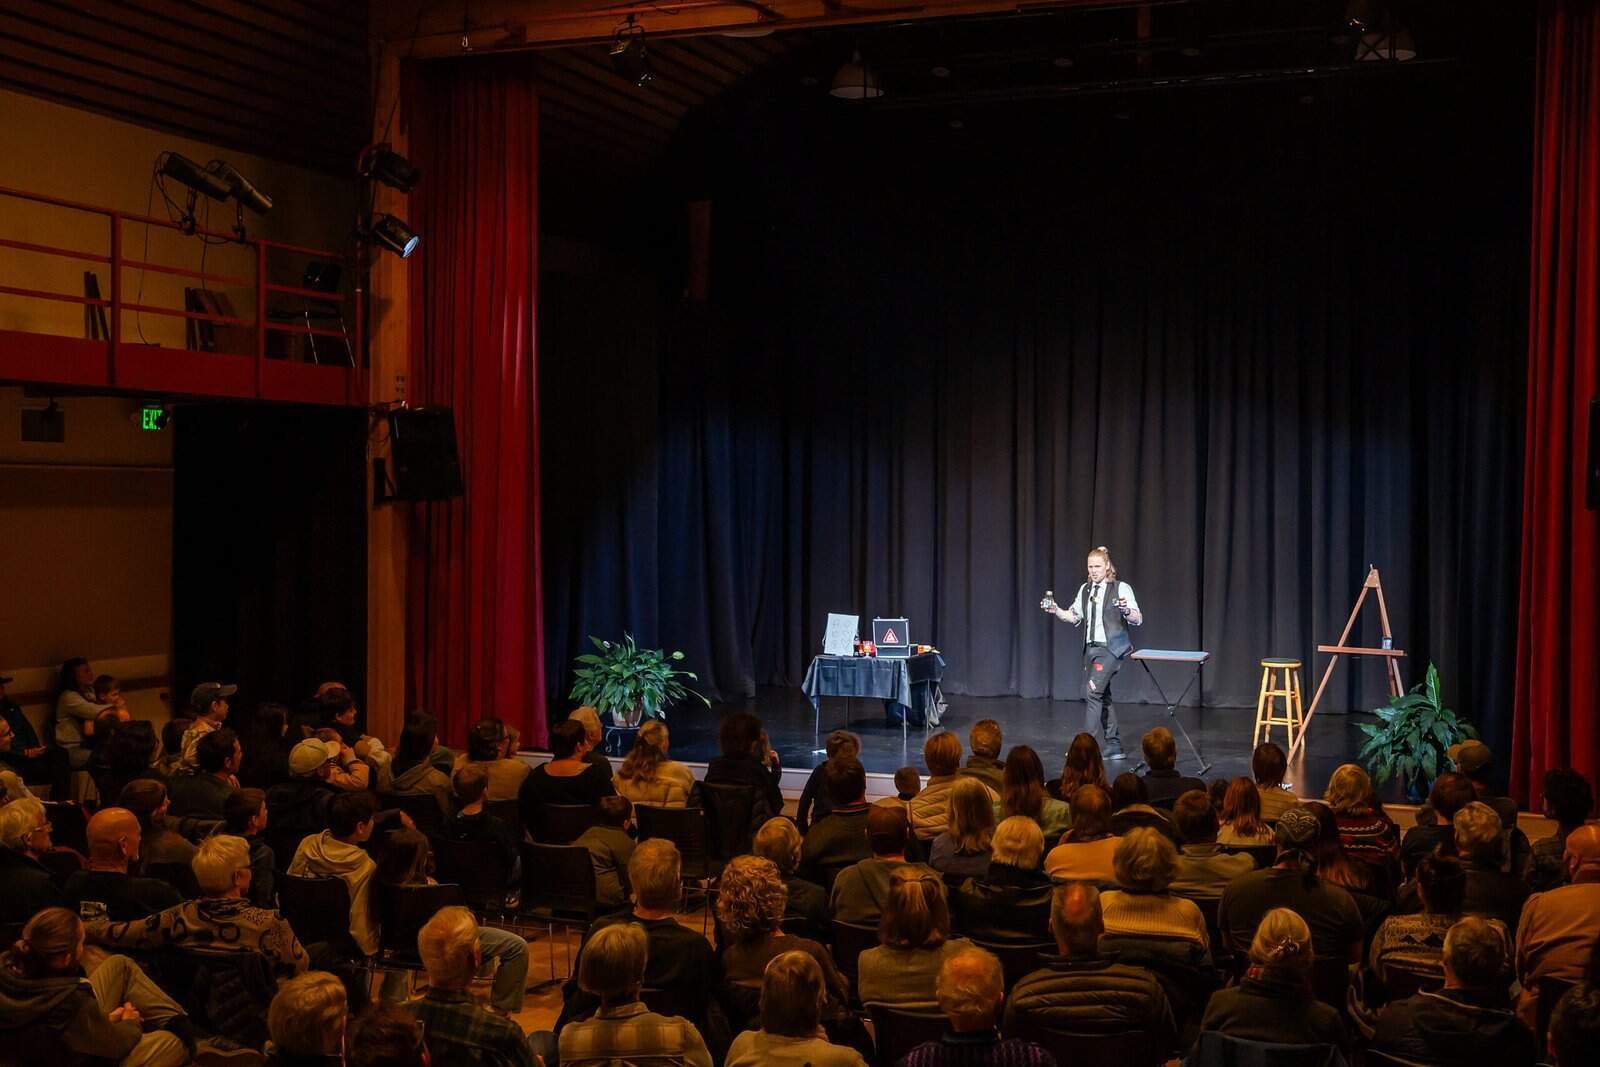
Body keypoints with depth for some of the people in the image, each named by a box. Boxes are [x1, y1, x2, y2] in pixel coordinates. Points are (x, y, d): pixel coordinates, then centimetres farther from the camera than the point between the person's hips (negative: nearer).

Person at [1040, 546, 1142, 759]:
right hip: (1091, 647, 7)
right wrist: (1056, 610, 0)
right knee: (1102, 696, 10)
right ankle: (1114, 746, 17)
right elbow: (1073, 616, 17)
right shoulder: (1085, 589, 12)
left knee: (1093, 692, -16)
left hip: (1110, 648, -7)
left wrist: (1126, 610, -31)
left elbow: (1138, 619, -10)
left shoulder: (1121, 588, -6)